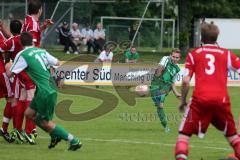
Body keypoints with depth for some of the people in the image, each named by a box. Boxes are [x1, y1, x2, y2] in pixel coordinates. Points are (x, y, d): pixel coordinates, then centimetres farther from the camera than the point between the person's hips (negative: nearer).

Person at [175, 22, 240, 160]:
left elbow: (186, 81, 3)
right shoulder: (227, 54, 13)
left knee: (185, 133, 5)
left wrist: (183, 101, 14)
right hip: (221, 100, 1)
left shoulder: (193, 54, 11)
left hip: (200, 99, -1)